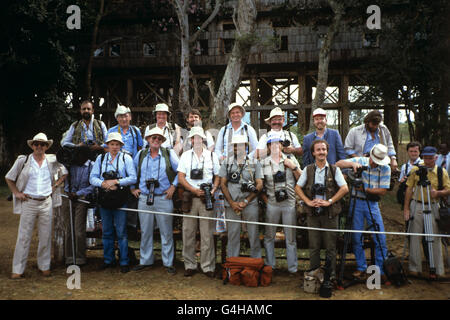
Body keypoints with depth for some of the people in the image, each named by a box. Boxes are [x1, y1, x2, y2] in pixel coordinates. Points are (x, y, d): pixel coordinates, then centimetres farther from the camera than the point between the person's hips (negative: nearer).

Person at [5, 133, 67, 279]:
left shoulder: (52, 160, 6)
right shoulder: (23, 161, 1)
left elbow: (64, 173, 22)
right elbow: (9, 178, 11)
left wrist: (56, 185, 8)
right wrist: (16, 192, 1)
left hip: (47, 203, 2)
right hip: (28, 202, -2)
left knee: (45, 236, 6)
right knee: (24, 236, -1)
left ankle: (44, 266, 18)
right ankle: (18, 269, 7)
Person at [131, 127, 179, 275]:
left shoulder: (169, 154, 2)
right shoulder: (140, 155, 10)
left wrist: (173, 186, -4)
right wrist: (133, 188, 14)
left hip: (163, 198, -2)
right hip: (144, 198, 3)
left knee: (166, 232, 1)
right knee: (145, 231, 9)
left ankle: (168, 263, 11)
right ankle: (145, 261, 22)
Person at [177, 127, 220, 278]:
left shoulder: (212, 156, 11)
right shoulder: (185, 156, 10)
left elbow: (217, 177, 12)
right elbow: (181, 177, 3)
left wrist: (213, 190, -7)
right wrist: (194, 190, -10)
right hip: (189, 197, 1)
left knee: (207, 234, -2)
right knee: (188, 232, 2)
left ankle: (208, 267, 5)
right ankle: (190, 265, 12)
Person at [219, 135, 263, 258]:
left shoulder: (254, 162, 6)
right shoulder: (227, 162, 9)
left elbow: (259, 185, 3)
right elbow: (223, 184, 6)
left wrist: (246, 201, -7)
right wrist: (232, 203, -4)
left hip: (250, 204, -1)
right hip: (232, 205, 1)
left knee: (254, 234, 2)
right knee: (233, 235, 5)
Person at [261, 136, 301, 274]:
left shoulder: (291, 160, 7)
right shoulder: (263, 163, 5)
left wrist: (294, 167, -9)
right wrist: (265, 199, 1)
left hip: (289, 203, 0)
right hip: (272, 204, 0)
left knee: (291, 237, 4)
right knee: (269, 236, 7)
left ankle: (293, 267, 14)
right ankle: (269, 266, 20)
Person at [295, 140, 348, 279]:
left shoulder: (334, 170, 2)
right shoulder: (308, 169, 7)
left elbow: (345, 188, -4)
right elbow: (298, 187, 8)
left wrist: (329, 201, -11)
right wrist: (308, 201, -5)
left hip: (330, 213, -1)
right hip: (312, 213, 2)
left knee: (330, 246, 4)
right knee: (313, 246, 8)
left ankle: (331, 273, 16)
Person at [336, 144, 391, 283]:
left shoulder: (385, 169, -2)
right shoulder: (359, 161, -2)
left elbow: (383, 191, -6)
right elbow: (338, 164, -7)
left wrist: (365, 189, -16)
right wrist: (352, 163, -24)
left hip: (373, 204, 0)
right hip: (356, 203, 0)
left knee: (380, 239, -3)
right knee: (357, 238, 3)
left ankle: (381, 270, 8)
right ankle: (361, 268, 16)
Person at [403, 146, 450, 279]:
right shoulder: (415, 170, 5)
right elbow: (409, 189, 7)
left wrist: (438, 192, -19)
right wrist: (406, 207, 2)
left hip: (433, 207, -1)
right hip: (417, 206, 1)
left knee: (435, 238, 0)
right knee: (415, 238, 3)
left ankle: (436, 270, 10)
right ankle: (415, 268, 13)